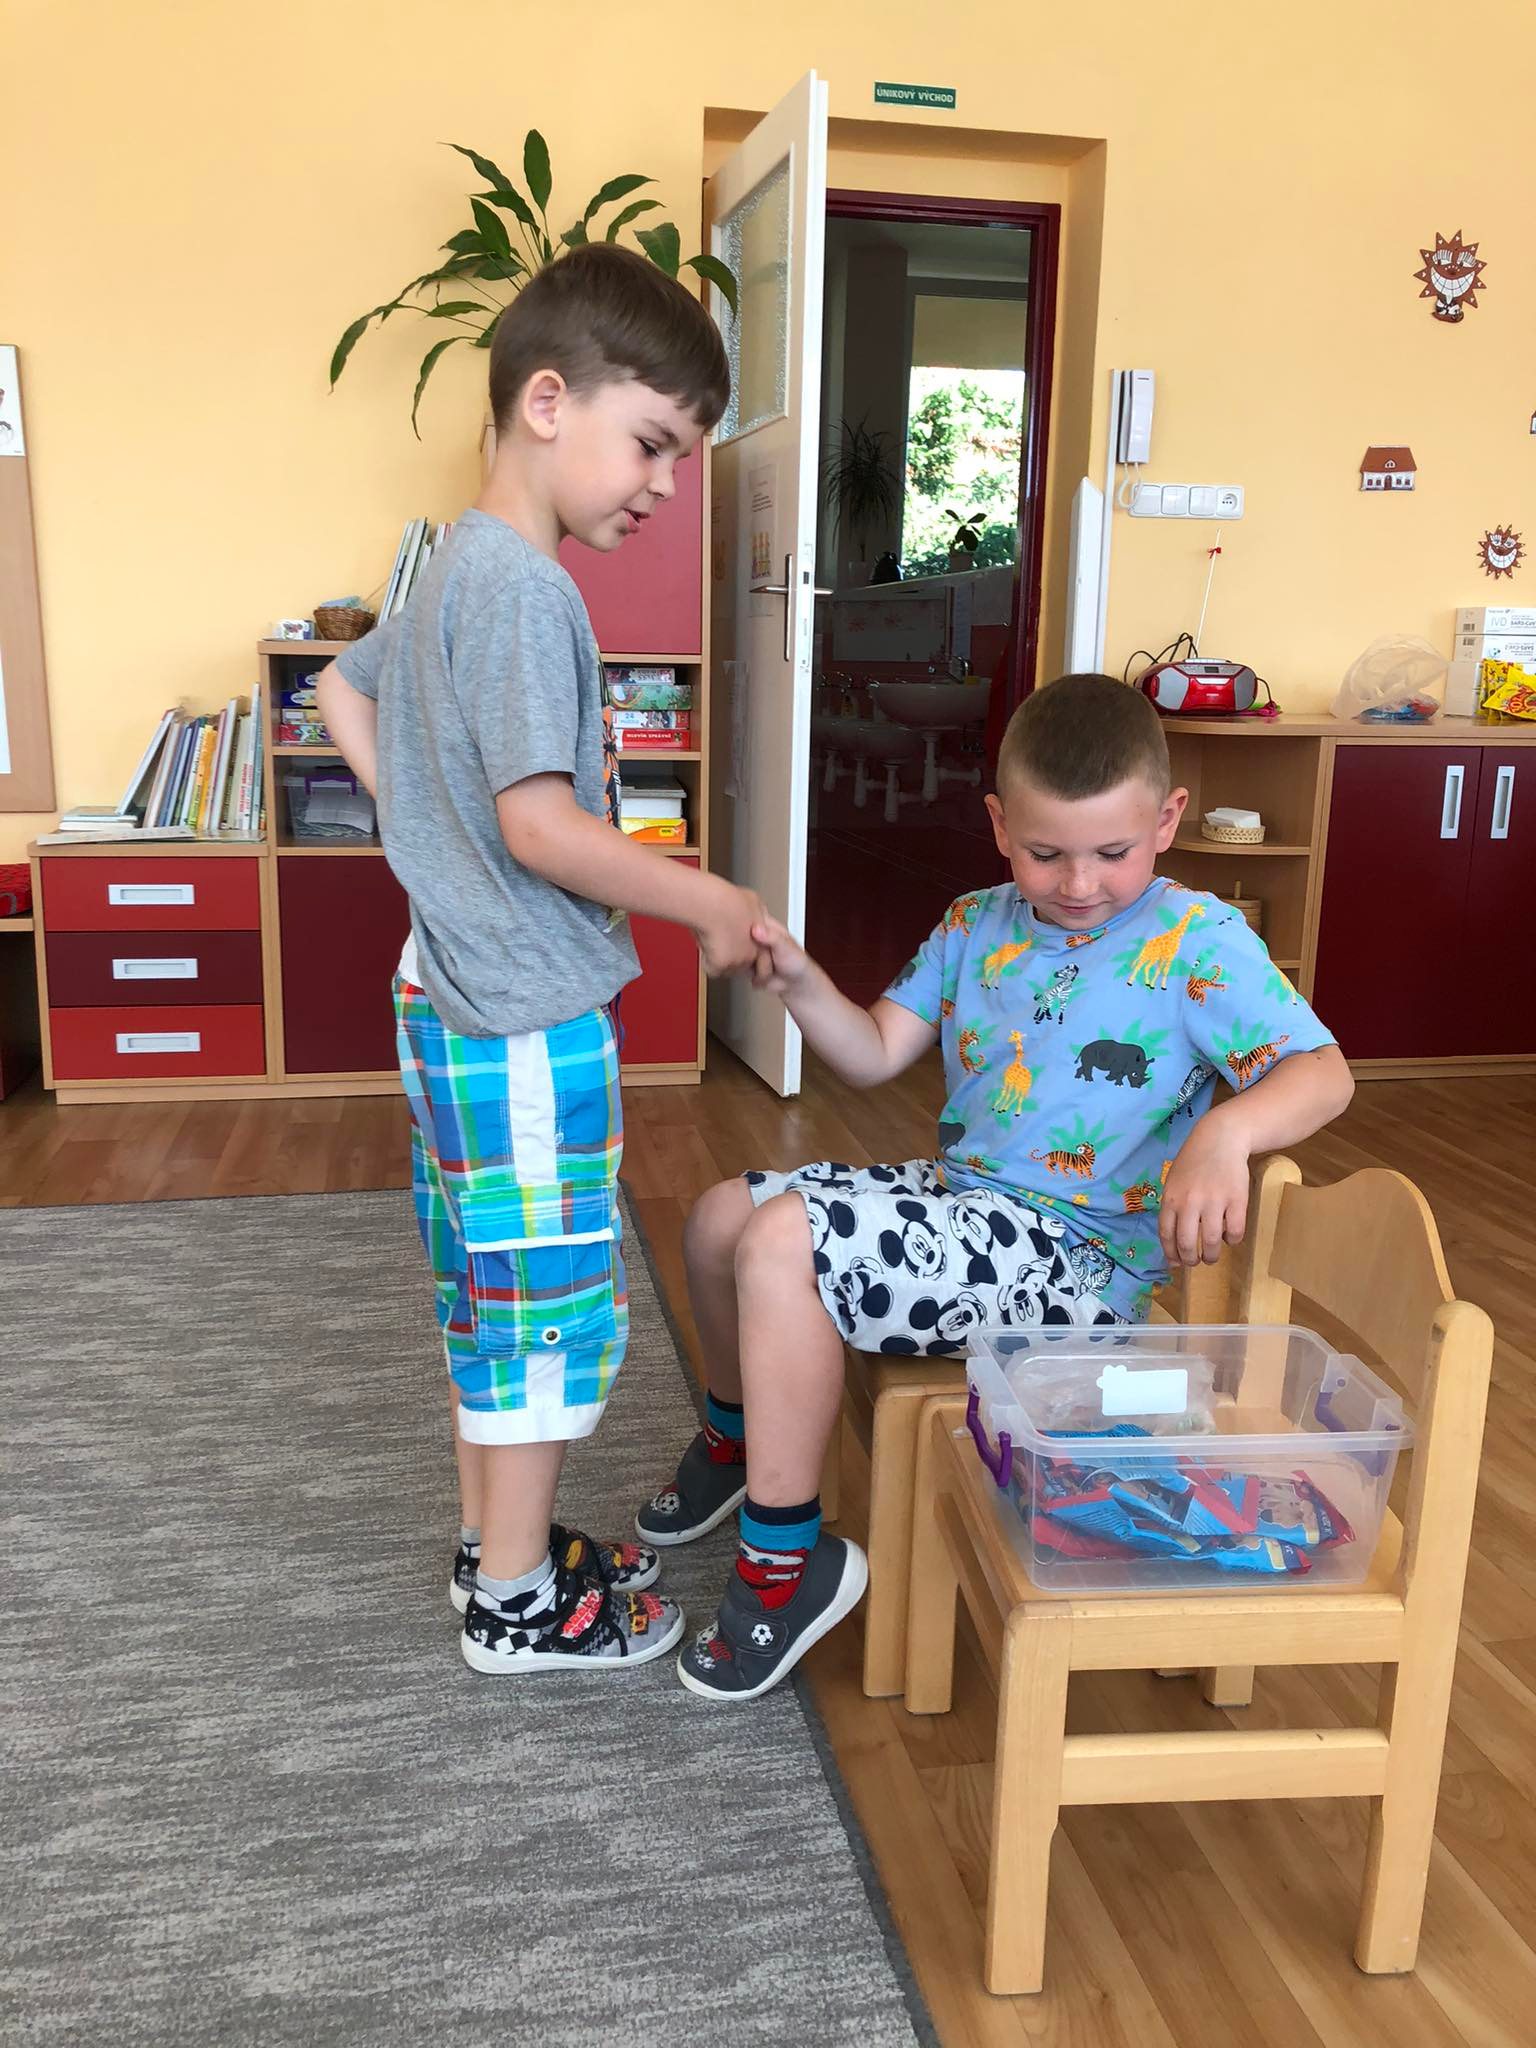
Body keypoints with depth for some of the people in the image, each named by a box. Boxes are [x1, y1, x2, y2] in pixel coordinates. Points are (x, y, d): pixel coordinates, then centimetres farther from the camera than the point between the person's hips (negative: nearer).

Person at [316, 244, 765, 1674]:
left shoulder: (456, 569, 11)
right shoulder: (524, 587, -19)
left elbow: (344, 692, 24)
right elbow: (543, 826, -25)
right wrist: (712, 903, -15)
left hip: (456, 998, 10)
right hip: (529, 1019, -10)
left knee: (491, 1293, 19)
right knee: (552, 1304, 3)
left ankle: (497, 1540, 35)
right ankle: (517, 1601, 19)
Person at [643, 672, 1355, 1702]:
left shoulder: (1196, 940, -11)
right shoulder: (975, 926, 7)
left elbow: (1324, 1072, -17)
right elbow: (875, 1056, 6)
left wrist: (1227, 1129, -38)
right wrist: (799, 978, -12)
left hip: (1071, 1256, -8)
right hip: (953, 1194, 8)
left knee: (781, 1247, -25)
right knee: (721, 1218, 10)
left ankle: (790, 1559, -10)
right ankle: (737, 1438, 38)